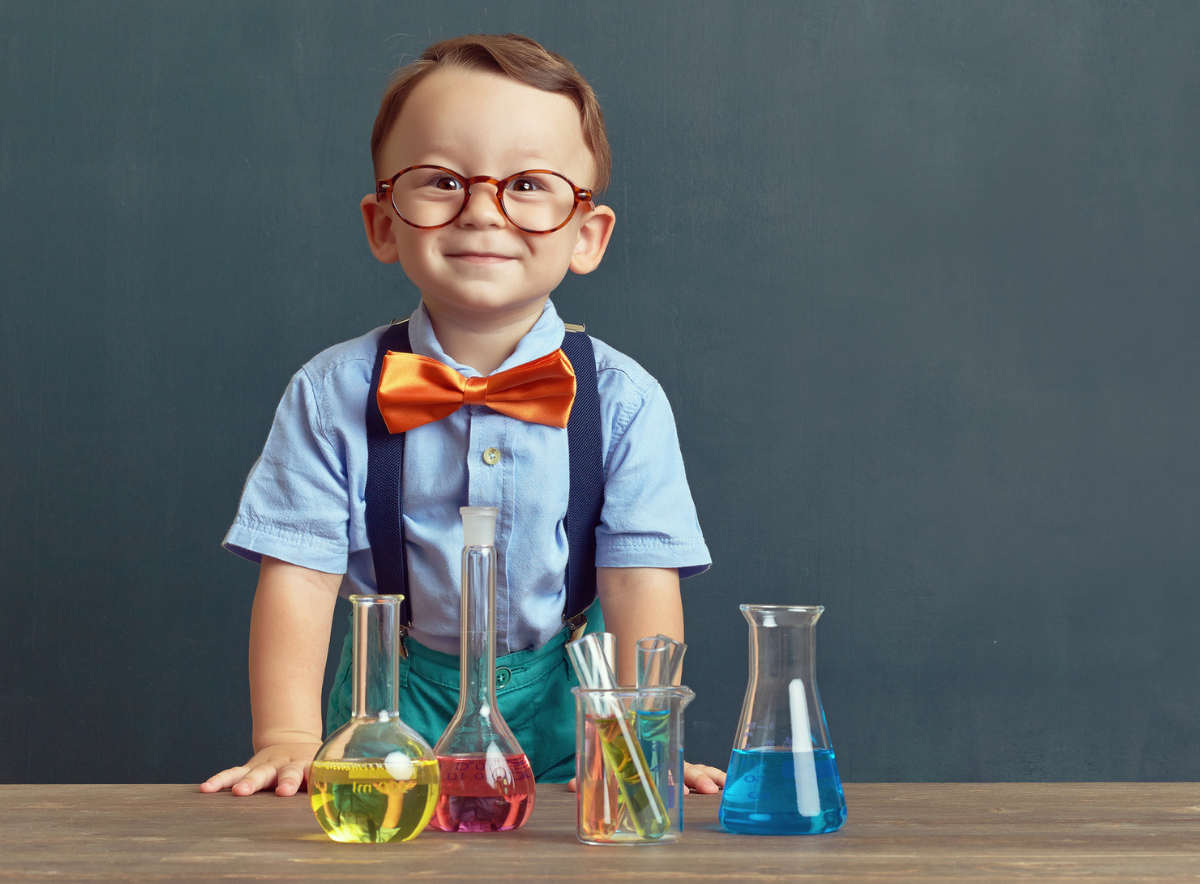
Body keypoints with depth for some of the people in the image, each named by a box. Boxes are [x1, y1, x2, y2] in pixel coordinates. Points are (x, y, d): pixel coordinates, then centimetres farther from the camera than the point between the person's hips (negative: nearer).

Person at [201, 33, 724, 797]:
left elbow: (640, 583, -9)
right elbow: (297, 573, -8)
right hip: (394, 706, 1)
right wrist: (288, 737, -17)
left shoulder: (623, 401, -6)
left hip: (561, 706, -1)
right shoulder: (332, 395, -5)